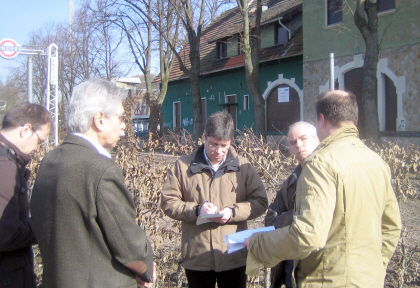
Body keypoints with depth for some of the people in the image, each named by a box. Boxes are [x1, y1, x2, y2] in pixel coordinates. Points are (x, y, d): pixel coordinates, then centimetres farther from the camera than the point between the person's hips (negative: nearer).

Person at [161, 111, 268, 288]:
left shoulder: (243, 167, 2)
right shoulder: (183, 166, 0)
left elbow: (260, 202, 2)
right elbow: (168, 202, 0)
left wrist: (233, 212, -15)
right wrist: (196, 210, -16)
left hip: (233, 257, 0)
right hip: (196, 258, 0)